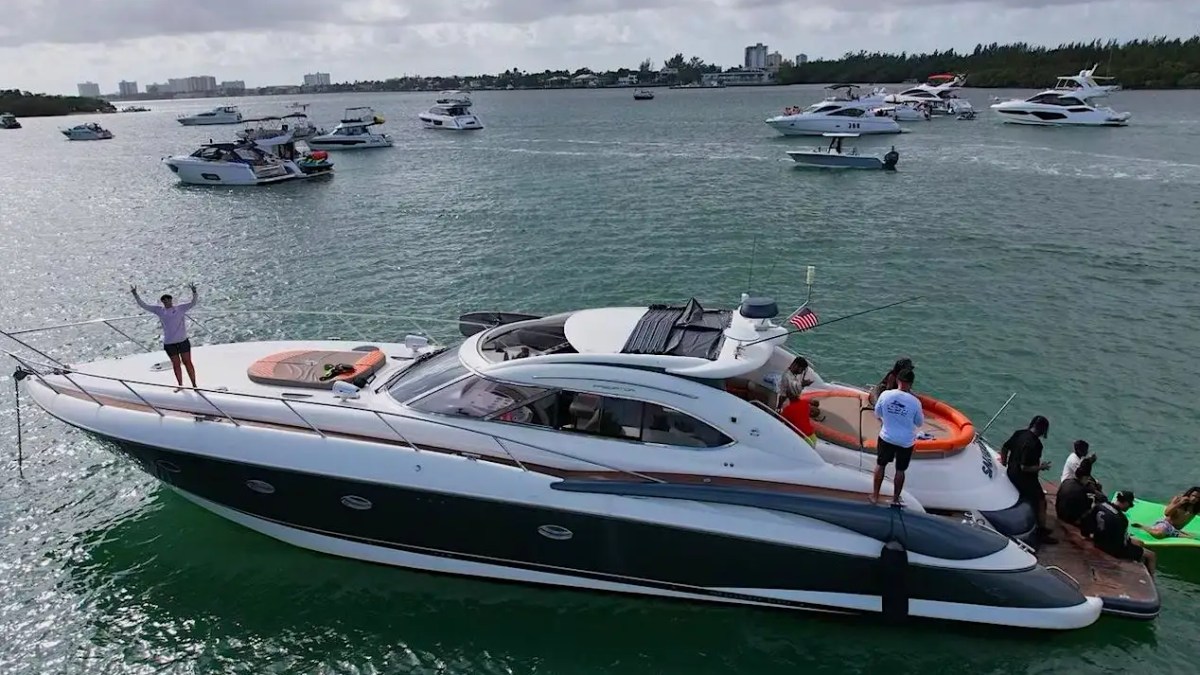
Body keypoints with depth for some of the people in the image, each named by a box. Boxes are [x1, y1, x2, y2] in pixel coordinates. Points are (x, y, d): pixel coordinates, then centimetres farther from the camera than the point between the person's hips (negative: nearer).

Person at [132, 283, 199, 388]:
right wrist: (135, 294, 5)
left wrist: (194, 292, -27)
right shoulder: (159, 310, 7)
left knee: (187, 362, 2)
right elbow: (143, 305, 12)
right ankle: (180, 385, 20)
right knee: (176, 364, 10)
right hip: (169, 343, 2)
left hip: (183, 341, -2)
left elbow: (193, 302, -9)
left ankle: (194, 384, 8)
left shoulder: (180, 308, 0)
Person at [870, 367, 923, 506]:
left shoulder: (885, 395, -16)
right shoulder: (915, 402, -20)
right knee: (900, 470, 18)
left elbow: (877, 413, 0)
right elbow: (919, 423, -5)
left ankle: (875, 495, 29)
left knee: (880, 465, 21)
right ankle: (895, 498, 32)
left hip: (886, 438, 1)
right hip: (906, 441, -1)